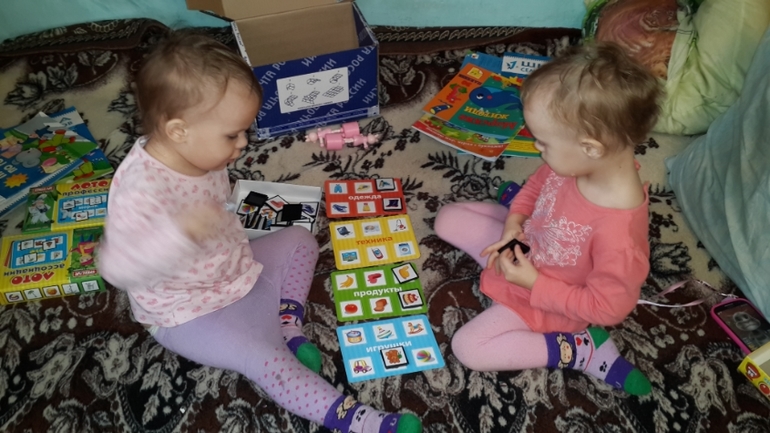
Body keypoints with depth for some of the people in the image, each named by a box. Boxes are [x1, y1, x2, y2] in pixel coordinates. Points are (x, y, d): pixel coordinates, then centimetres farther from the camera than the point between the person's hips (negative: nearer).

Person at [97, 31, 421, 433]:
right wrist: (180, 232, -61)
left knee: (299, 240, 12)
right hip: (189, 315, -8)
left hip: (234, 271, 9)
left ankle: (289, 331, 6)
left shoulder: (195, 156, -9)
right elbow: (118, 266, -47)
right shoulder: (141, 188, -35)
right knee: (264, 360, -24)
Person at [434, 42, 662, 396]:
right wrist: (515, 218, -13)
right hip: (528, 243, 7)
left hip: (546, 299, -7)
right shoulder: (579, 159, -23)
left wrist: (534, 283, -25)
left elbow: (607, 308, -27)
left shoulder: (619, 231, -41)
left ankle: (580, 348, -5)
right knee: (448, 219, 11)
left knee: (468, 348, -14)